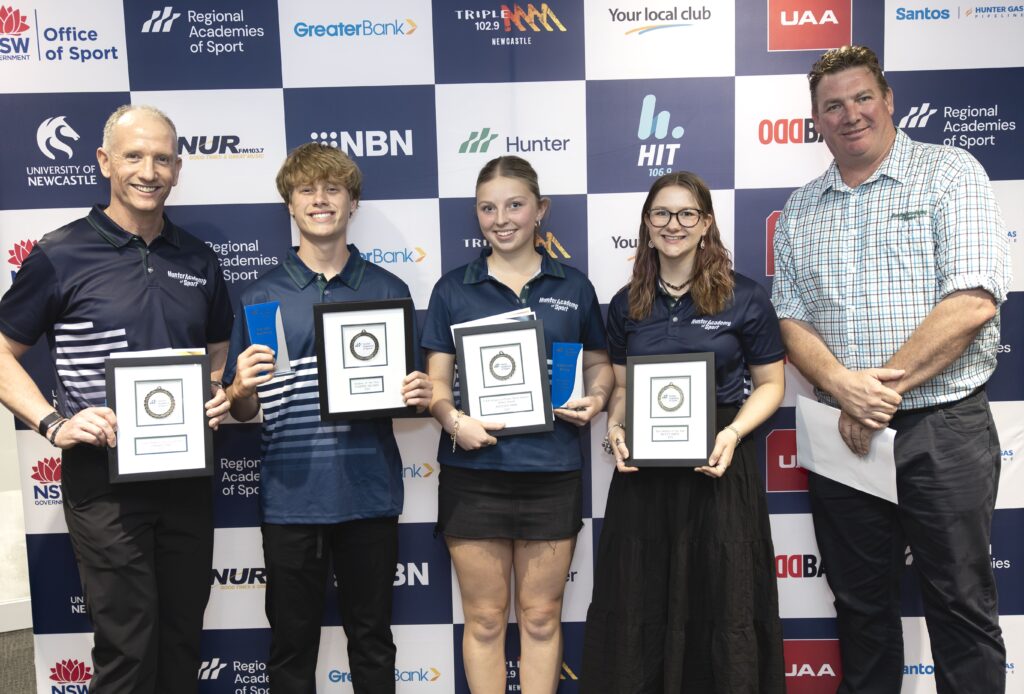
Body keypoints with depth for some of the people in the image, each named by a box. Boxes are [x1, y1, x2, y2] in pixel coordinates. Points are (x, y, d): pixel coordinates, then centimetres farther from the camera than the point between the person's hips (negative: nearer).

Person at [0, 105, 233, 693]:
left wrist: (221, 396, -2)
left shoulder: (199, 260, 7)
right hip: (105, 481, -4)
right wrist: (53, 424, -13)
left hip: (188, 475, 4)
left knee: (183, 641, 16)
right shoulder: (60, 255, -5)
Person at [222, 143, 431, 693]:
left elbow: (410, 392, 10)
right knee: (292, 646, 13)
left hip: (370, 495, 1)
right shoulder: (261, 296, 3)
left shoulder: (389, 290, 5)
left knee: (372, 639, 15)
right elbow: (241, 412, 4)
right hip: (290, 498, 0)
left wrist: (418, 397, -11)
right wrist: (243, 388, -17)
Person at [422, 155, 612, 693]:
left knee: (541, 617, 12)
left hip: (552, 469, 1)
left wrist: (596, 398, -6)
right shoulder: (453, 289, 3)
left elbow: (598, 363, 14)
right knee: (484, 619, 10)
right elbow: (437, 381, 2)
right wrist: (454, 419, -18)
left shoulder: (573, 286, 6)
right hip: (474, 471, 0)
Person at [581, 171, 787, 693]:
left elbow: (770, 384, 2)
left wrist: (733, 433, -15)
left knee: (723, 605, 7)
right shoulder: (626, 305, 7)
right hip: (643, 471, 3)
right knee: (637, 606, 10)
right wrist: (615, 428, -8)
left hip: (718, 467, -2)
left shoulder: (744, 299, -3)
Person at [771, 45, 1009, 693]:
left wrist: (883, 387, -15)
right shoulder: (800, 212, 10)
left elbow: (973, 302, -14)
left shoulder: (951, 173, -2)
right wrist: (844, 386, -14)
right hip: (843, 437, 4)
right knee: (861, 604, 16)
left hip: (943, 429, -3)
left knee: (962, 606, 7)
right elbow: (791, 319, 4)